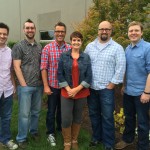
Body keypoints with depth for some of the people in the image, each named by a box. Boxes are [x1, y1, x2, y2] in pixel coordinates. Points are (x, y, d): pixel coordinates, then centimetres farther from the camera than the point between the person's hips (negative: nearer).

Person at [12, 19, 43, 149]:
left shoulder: (39, 47, 10)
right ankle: (21, 138, 17)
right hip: (25, 86, -4)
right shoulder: (18, 47, -4)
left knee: (36, 111, 15)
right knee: (24, 113, 1)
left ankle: (34, 131, 34)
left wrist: (43, 81, 7)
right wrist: (24, 84, -13)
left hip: (39, 85, 5)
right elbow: (17, 67, -9)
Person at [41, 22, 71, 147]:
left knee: (62, 109, 19)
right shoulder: (47, 48, -8)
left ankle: (61, 128, 41)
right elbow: (44, 68, -8)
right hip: (53, 86, -2)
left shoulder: (70, 49, -1)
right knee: (51, 110, 10)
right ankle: (51, 133, 28)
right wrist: (46, 86, -11)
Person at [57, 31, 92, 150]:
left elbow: (89, 76, -3)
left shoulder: (86, 57, 2)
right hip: (66, 92, -1)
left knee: (78, 118, 12)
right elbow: (60, 74, -1)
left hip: (81, 93, 1)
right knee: (66, 119, -2)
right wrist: (68, 89, -12)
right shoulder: (64, 56, 1)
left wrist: (77, 89, -12)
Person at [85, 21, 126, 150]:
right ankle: (96, 137, 34)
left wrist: (111, 85, -9)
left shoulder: (117, 48, -5)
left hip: (107, 88, -4)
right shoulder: (90, 46, 7)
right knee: (94, 114, 15)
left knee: (107, 117, 4)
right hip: (91, 87, 4)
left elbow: (120, 69, -8)